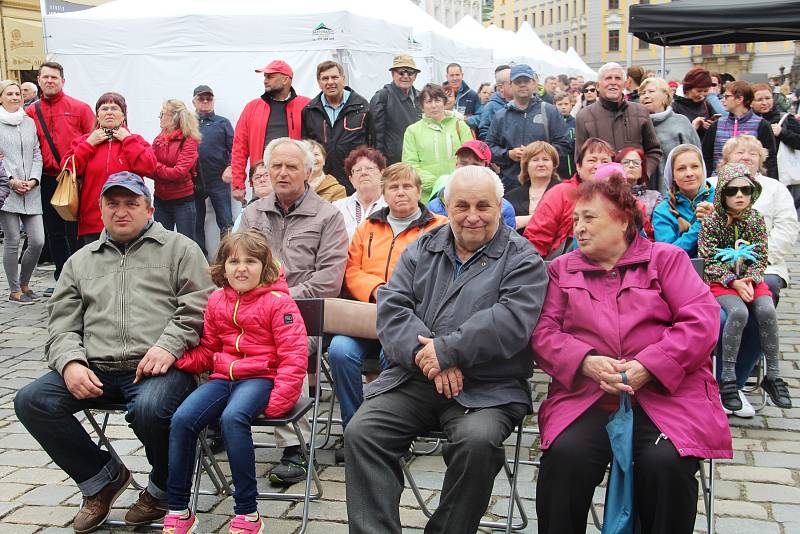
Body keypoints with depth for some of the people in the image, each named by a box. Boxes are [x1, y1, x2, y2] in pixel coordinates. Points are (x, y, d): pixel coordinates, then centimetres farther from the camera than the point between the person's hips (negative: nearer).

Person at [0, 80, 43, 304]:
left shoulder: (30, 122, 14)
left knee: (38, 241, -1)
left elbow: (37, 155, 13)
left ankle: (24, 283, 19)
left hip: (31, 192, 4)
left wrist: (33, 180, -2)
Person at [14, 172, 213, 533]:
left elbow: (197, 306, 0)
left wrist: (168, 345, -16)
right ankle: (102, 478, 5)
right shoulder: (81, 261, 23)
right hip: (96, 371, 5)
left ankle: (164, 489, -1)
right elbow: (62, 324, 16)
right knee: (31, 402, -16)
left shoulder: (179, 249, 11)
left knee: (149, 409, -36)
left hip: (159, 368, -4)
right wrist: (70, 363, -4)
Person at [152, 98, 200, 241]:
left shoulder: (189, 141, -9)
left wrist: (156, 168, -12)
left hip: (183, 201, -5)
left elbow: (179, 173, -16)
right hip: (161, 201, 5)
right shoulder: (159, 139, 7)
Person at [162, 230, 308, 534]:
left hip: (260, 377, -6)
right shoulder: (217, 301, 13)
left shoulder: (278, 302, -5)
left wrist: (278, 401, -18)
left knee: (232, 417, -35)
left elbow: (293, 356, -10)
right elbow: (206, 352, 20)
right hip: (223, 377, 6)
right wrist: (175, 358, -1)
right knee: (182, 419, -17)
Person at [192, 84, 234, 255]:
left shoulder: (222, 123, 8)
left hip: (219, 181, -2)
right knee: (196, 224, 9)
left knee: (225, 222, -3)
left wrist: (230, 168, -12)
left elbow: (234, 148, 2)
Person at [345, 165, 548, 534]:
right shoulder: (421, 250, 15)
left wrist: (445, 350, -18)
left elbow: (512, 321, -14)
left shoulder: (521, 259, 3)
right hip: (413, 379, 4)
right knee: (361, 432, -17)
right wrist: (425, 355, -15)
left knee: (477, 440, -31)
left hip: (487, 389, -3)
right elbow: (391, 308, 3)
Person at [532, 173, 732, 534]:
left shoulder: (666, 258, 12)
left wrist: (647, 367, -13)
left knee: (666, 463, -29)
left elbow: (703, 320, -1)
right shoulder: (562, 269, 19)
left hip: (666, 393, -1)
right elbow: (542, 332, 7)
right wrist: (586, 362, -13)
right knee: (565, 455, -28)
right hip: (585, 396, 1)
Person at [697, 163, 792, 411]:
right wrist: (733, 282, -19)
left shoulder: (756, 219, 4)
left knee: (766, 310, -25)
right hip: (720, 281, -3)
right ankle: (727, 377, -23)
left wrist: (750, 280, -14)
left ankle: (772, 374, -13)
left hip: (749, 280, 3)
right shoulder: (711, 221, -6)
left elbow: (761, 257, 3)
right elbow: (708, 261, -9)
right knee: (739, 312, -31)